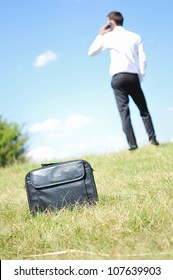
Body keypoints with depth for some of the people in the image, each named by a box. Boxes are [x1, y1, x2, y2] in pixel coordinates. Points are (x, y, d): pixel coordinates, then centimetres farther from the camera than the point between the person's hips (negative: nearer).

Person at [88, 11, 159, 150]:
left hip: (118, 77, -2)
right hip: (133, 76, 2)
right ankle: (152, 138, -1)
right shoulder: (135, 36, 11)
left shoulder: (108, 36, 6)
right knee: (144, 109, 9)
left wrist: (100, 35, 22)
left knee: (124, 111, -4)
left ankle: (132, 144, -11)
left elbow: (91, 52, 17)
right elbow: (143, 59, 4)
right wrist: (140, 78, 12)